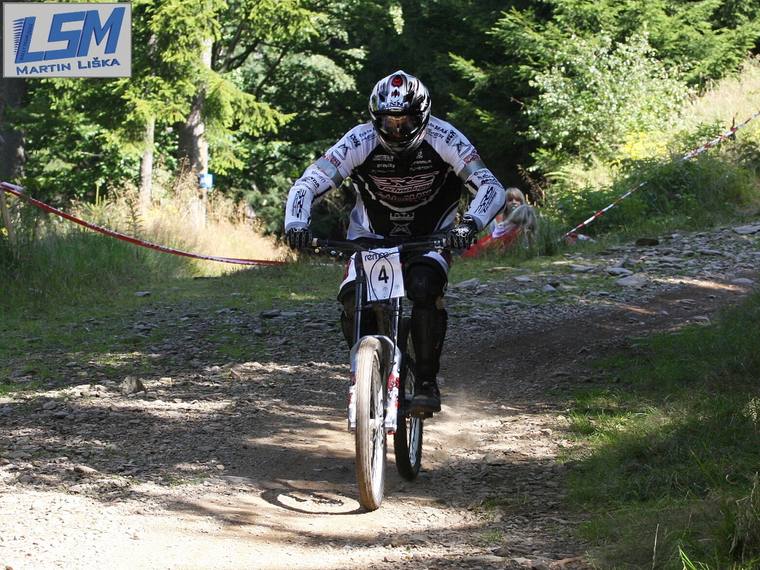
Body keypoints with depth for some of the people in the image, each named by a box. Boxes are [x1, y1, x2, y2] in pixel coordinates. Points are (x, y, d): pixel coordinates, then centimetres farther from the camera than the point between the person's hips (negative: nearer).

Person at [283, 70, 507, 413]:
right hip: (372, 236, 1)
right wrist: (296, 224, -44)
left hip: (430, 236, -1)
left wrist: (470, 224, -47)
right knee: (352, 299, -21)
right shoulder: (360, 142, -23)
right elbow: (306, 185, -24)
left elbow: (491, 187, -27)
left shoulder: (443, 139, -24)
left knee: (424, 289, -31)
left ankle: (427, 383, -19)